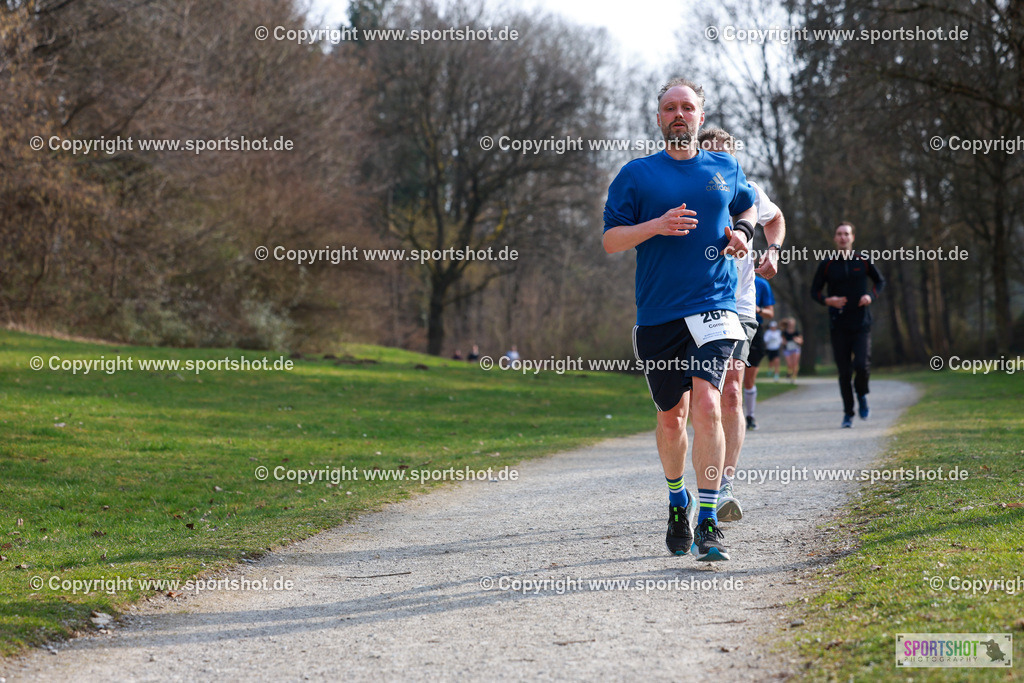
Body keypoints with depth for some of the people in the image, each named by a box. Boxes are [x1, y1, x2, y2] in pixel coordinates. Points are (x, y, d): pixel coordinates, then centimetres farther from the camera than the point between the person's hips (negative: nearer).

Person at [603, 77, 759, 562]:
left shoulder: (726, 169, 11)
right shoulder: (637, 174, 4)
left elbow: (748, 206, 30)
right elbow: (610, 240, 1)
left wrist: (742, 230, 7)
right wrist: (657, 225, -15)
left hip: (713, 304, -1)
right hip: (657, 313, 1)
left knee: (707, 405, -18)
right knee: (672, 415, 10)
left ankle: (708, 522, -15)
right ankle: (678, 501, 36)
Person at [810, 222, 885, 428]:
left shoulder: (863, 261, 3)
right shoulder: (827, 265, 3)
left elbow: (880, 281, 17)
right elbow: (814, 291, 9)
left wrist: (871, 296, -4)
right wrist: (827, 300, -12)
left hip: (861, 323, 0)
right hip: (838, 326, 0)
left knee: (861, 365, -16)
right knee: (844, 371, 0)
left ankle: (862, 395, 16)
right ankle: (848, 413, 12)